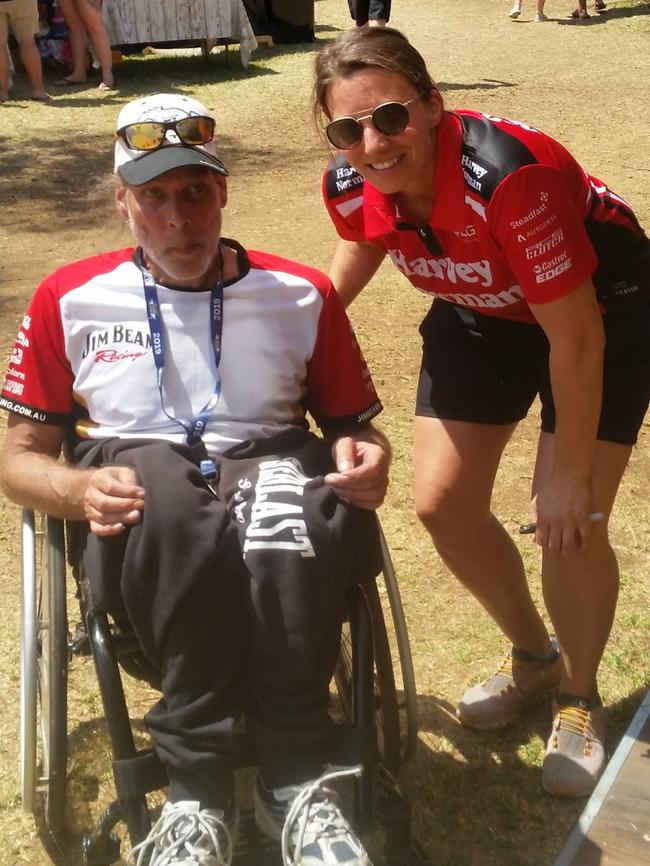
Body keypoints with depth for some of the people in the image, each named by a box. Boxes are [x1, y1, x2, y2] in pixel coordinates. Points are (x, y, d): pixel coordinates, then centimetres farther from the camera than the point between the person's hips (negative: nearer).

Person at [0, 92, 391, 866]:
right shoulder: (69, 299, 9)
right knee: (164, 492, -39)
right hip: (136, 486, 0)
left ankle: (292, 781, -22)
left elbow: (354, 426, 16)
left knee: (289, 513, -38)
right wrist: (80, 491, -13)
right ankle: (197, 794, -27)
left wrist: (364, 459, -10)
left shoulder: (302, 295, 10)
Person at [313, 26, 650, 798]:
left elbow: (576, 338, -31)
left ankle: (579, 699, 19)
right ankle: (533, 657, 28)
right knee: (442, 505, 1)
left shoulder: (507, 175, -39)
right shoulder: (350, 186, -20)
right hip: (481, 312, 6)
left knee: (568, 523, -11)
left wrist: (569, 474, -23)